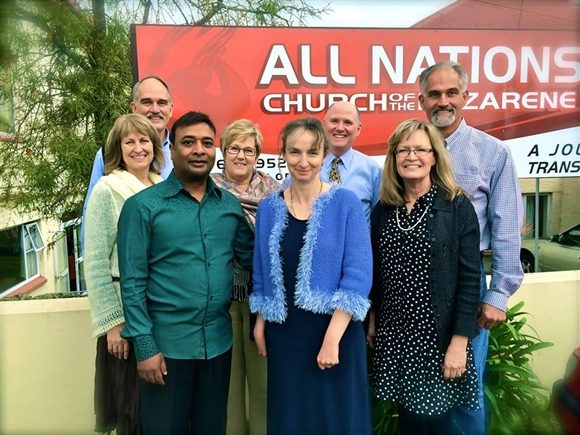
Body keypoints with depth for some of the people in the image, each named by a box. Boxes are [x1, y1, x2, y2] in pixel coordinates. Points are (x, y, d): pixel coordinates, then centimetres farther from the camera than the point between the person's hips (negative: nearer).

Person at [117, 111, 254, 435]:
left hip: (219, 342, 4)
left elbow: (253, 258, 10)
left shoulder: (230, 204, 3)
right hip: (166, 343, -3)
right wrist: (144, 346, -11)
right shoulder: (143, 206, -8)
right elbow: (132, 282, -9)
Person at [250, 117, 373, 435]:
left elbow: (358, 276, -14)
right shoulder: (268, 208, 4)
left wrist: (332, 338, -18)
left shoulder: (346, 203, -8)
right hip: (284, 334, 3)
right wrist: (259, 324, 7)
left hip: (334, 331, -3)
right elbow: (261, 274, 11)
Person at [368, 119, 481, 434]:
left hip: (437, 334, -4)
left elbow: (469, 278, -10)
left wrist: (459, 341, -13)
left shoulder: (457, 206, -8)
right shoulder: (383, 210, 5)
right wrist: (374, 322, 13)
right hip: (393, 334, 4)